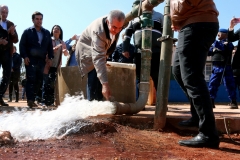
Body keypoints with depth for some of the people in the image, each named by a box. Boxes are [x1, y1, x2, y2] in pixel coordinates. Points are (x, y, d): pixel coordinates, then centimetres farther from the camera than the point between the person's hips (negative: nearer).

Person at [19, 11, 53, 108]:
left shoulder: (47, 33, 18)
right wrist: (24, 56, -10)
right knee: (31, 80, -11)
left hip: (42, 60, 4)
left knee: (38, 81, 2)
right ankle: (30, 100, -11)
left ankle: (32, 99, 8)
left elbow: (50, 46, 18)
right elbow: (22, 45, 2)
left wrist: (50, 57, 7)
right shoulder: (27, 32, 7)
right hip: (30, 60, -4)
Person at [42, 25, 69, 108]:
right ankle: (44, 102, -6)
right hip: (48, 65, -4)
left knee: (52, 84, 6)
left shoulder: (62, 43, 15)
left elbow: (66, 54, 13)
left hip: (56, 66, 4)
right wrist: (54, 49, -20)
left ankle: (50, 102, 11)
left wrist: (65, 51, -9)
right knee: (46, 83, -7)